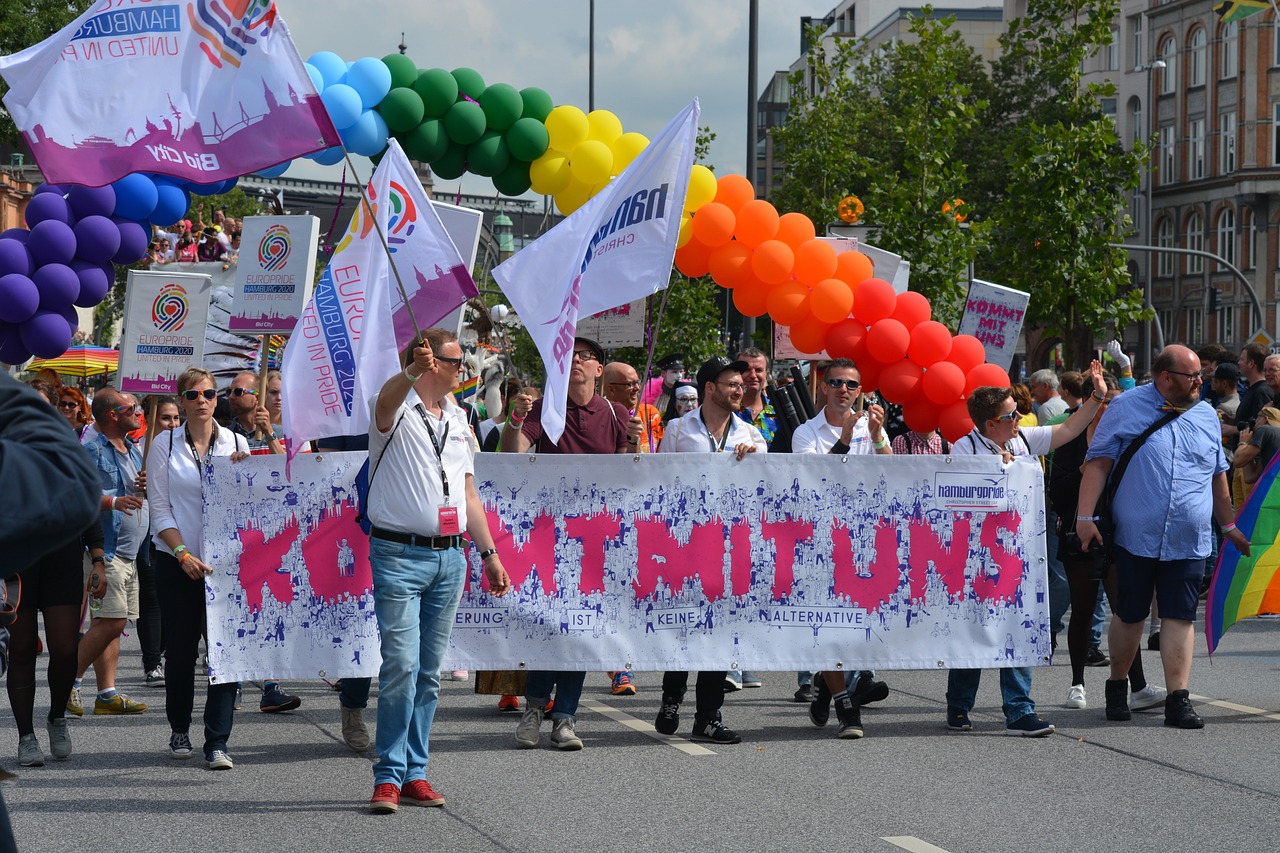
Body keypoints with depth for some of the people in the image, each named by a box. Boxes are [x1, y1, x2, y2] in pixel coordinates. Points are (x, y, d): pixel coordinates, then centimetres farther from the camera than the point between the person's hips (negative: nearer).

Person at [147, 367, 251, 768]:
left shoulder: (235, 443, 7)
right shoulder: (165, 445, 3)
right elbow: (160, 509, 1)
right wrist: (183, 554, -11)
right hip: (177, 562, -1)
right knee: (180, 649, 5)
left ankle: (217, 743, -7)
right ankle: (179, 729, 24)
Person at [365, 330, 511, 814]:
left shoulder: (457, 419, 18)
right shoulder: (398, 409, -3)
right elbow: (387, 400, -30)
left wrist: (489, 554, 19)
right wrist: (414, 371, -51)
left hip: (450, 557, 6)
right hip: (399, 553, -6)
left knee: (429, 673, 8)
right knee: (401, 665, -12)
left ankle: (415, 774, 14)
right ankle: (389, 776, -7)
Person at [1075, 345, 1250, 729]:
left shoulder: (1207, 417, 12)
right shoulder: (1126, 408, -1)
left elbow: (1218, 477, 22)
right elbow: (1098, 463, -4)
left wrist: (1229, 526, 26)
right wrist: (1086, 516, -12)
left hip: (1188, 543, 3)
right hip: (1135, 538, -3)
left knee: (1179, 618, -2)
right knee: (1129, 616, 7)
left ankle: (1178, 699, -1)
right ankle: (1117, 688, 26)